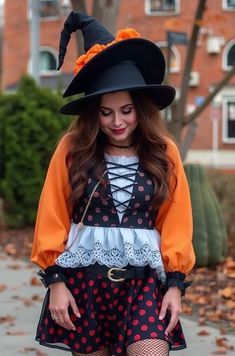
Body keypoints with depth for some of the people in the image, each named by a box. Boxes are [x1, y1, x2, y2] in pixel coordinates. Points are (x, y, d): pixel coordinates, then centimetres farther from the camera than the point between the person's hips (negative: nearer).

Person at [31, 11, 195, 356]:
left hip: (143, 279, 0)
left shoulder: (164, 152, 1)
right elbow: (52, 219, 1)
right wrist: (55, 279, -3)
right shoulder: (73, 148, -2)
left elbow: (176, 224, 4)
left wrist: (175, 283, -1)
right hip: (82, 277, 0)